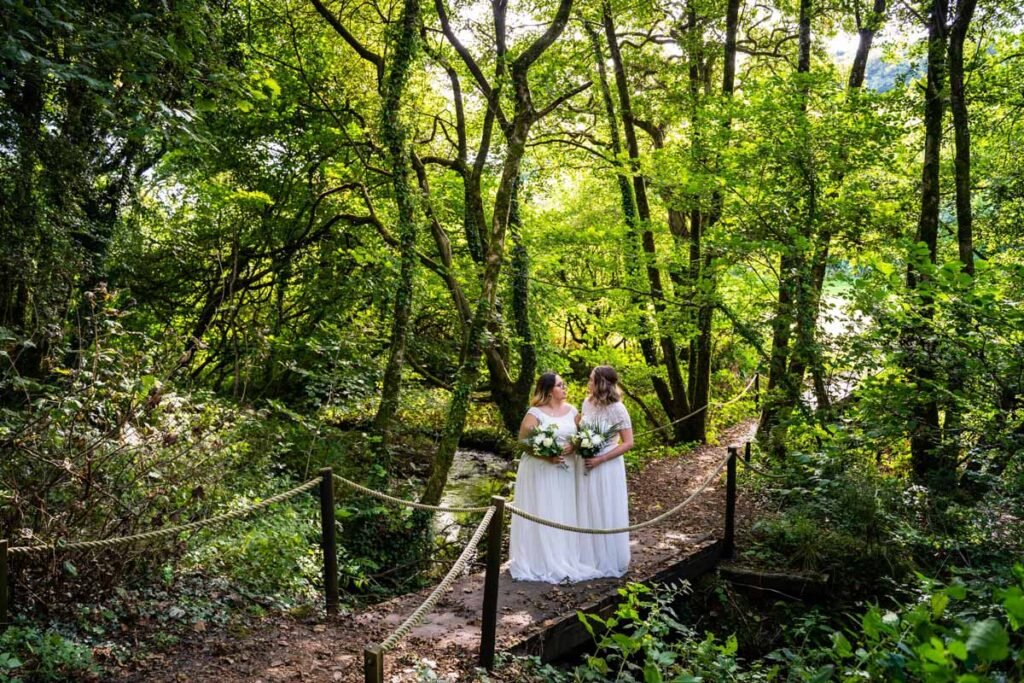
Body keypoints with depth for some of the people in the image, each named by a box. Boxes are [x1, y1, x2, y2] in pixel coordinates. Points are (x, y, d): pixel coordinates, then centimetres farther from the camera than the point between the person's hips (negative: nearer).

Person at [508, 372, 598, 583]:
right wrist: (546, 456, -20)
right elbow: (523, 442, -10)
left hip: (565, 470, 5)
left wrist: (572, 447, -11)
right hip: (540, 470, -5)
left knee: (564, 515, 8)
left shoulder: (571, 411, 6)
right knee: (541, 514, -1)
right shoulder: (535, 413, -10)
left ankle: (563, 559, 18)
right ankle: (540, 562, 7)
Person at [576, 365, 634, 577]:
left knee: (607, 514, 4)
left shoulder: (617, 409, -16)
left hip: (606, 467, -6)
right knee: (587, 513, 12)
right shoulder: (587, 403, 1)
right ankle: (589, 558, 26)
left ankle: (610, 562, 18)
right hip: (586, 465, 6)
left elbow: (628, 443, -14)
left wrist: (600, 459, -19)